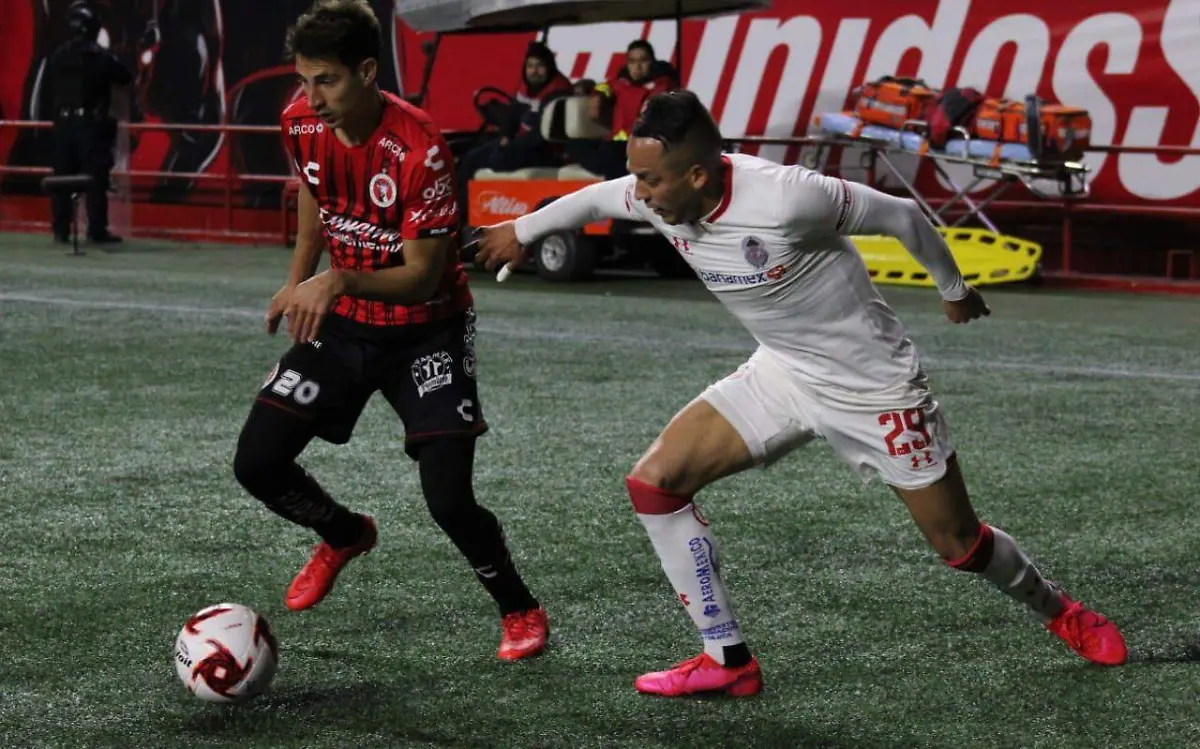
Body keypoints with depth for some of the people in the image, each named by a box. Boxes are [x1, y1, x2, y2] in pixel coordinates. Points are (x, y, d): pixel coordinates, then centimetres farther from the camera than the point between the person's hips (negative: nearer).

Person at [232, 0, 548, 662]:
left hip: (425, 329, -6)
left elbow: (422, 276, -26)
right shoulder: (302, 123, -11)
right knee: (257, 464, -2)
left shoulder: (419, 150, -29)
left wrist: (338, 281, -40)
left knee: (449, 501, -17)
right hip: (343, 322, 6)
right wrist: (298, 282, 16)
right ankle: (345, 535, 31)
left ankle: (520, 611, 12)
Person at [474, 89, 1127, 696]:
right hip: (781, 374, 6)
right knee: (654, 482, -8)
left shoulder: (785, 197, -34)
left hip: (873, 387, -6)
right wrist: (520, 229, 26)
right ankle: (727, 660, 2)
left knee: (958, 544, 4)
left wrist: (953, 289, -1)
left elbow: (901, 216, -19)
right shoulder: (657, 199, -15)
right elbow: (593, 198, 9)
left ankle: (1055, 609, 37)